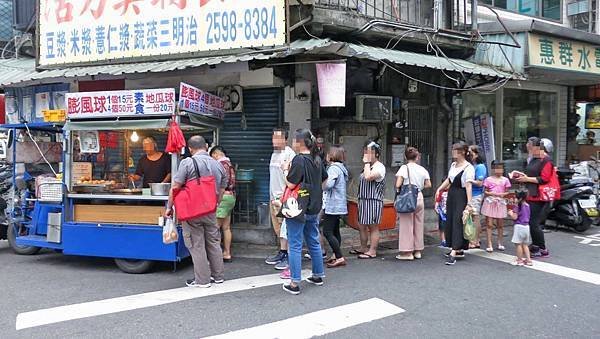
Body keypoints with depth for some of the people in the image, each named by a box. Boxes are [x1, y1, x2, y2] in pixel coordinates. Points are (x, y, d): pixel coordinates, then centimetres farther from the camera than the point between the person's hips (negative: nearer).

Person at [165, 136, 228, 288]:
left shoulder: (188, 163, -10)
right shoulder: (218, 165, 6)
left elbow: (175, 187, -11)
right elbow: (221, 191, 12)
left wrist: (169, 207, -2)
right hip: (210, 211, 5)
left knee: (196, 245, 3)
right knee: (213, 242, 15)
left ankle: (202, 280, 9)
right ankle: (218, 275, 25)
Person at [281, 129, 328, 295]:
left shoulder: (299, 159, -17)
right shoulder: (317, 159, 7)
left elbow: (291, 184, -19)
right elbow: (323, 180, 18)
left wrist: (285, 170, -4)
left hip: (298, 208, -7)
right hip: (314, 207, 8)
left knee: (295, 245, -1)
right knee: (314, 242, 18)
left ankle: (294, 284, 2)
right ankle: (318, 275, 31)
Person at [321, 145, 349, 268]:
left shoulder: (334, 168, -16)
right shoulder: (341, 167, 15)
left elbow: (328, 184, -28)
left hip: (332, 206, -10)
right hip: (339, 206, 10)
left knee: (327, 232, -9)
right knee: (335, 231, 16)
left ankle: (340, 258, -9)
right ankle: (336, 256, 22)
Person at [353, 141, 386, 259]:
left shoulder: (379, 167, -12)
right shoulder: (368, 167, 18)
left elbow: (368, 177, -28)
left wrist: (367, 162, -19)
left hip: (373, 201, -10)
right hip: (363, 200, 10)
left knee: (373, 227, -2)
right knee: (361, 226, 15)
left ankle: (372, 251, 5)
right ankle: (363, 248, 28)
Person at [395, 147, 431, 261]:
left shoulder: (404, 168, -9)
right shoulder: (422, 169, 5)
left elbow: (398, 185, -17)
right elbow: (428, 185, 7)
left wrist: (399, 189, 4)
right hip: (419, 198, 5)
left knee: (407, 225, 1)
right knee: (418, 225, 13)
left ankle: (407, 252, 4)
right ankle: (418, 250, 20)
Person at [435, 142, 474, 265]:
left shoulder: (468, 168, -14)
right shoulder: (453, 165, 12)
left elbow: (469, 186, -20)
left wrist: (469, 203, -24)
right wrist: (439, 189, 9)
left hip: (461, 197, -9)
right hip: (451, 195, 9)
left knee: (458, 223, -11)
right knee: (450, 222, 12)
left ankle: (453, 254, -13)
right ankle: (459, 250, 25)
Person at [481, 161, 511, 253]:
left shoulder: (505, 180, 7)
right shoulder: (488, 179, 1)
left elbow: (507, 192, 9)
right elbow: (485, 192, 3)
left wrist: (502, 194, -12)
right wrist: (492, 194, -15)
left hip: (501, 203, 2)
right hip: (490, 202, -2)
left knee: (500, 224, 9)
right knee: (489, 224, -3)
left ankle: (500, 243, 22)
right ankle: (489, 244, 0)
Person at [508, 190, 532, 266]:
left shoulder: (517, 206, -14)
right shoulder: (527, 205, 7)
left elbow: (515, 217, -18)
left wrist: (510, 213, 2)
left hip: (519, 226, -7)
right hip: (526, 226, 7)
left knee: (519, 244, 2)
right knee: (525, 244, 16)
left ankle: (519, 260, 7)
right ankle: (528, 260, 16)